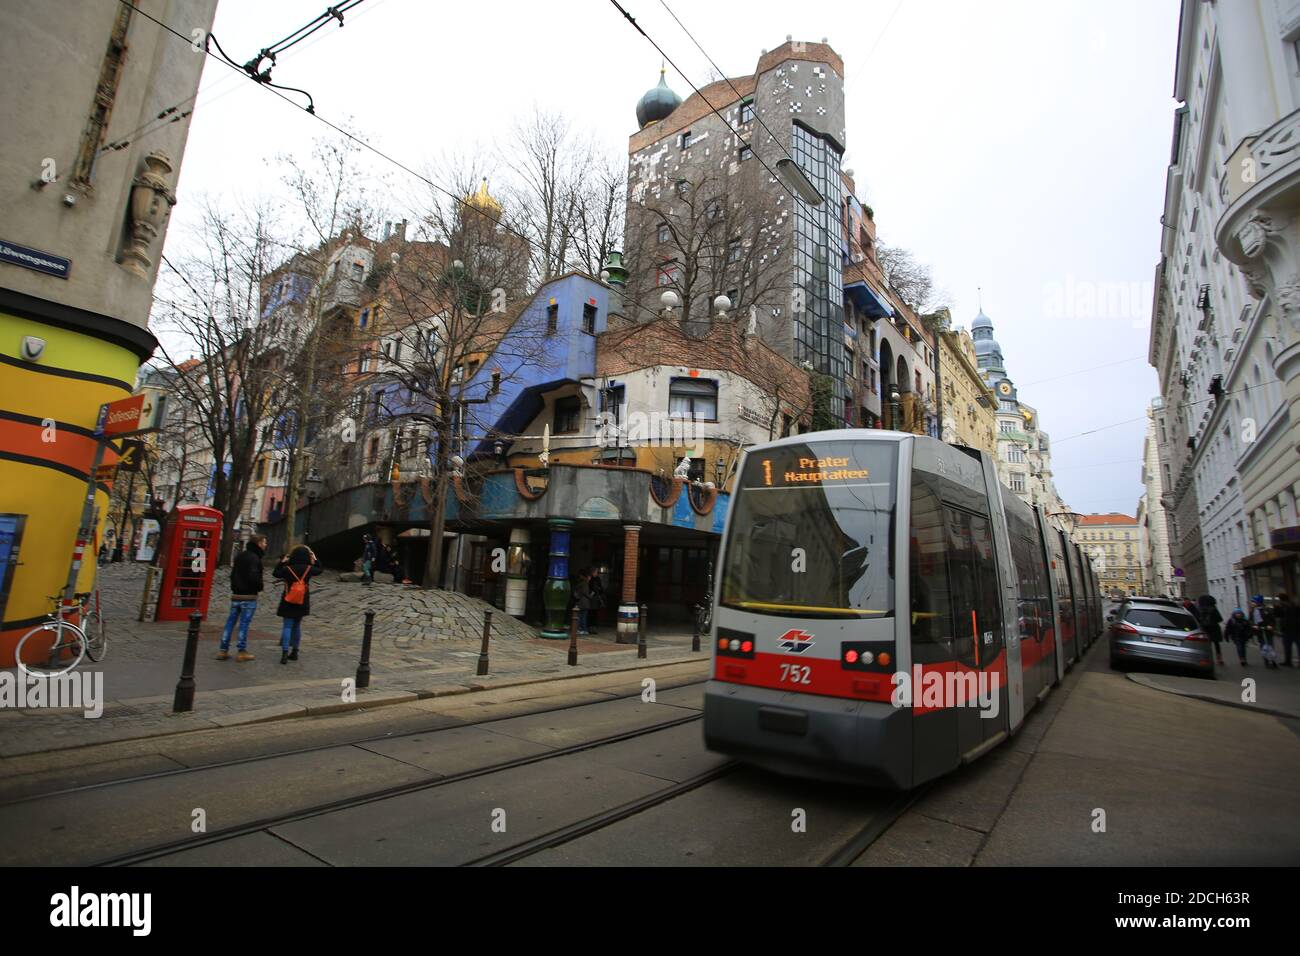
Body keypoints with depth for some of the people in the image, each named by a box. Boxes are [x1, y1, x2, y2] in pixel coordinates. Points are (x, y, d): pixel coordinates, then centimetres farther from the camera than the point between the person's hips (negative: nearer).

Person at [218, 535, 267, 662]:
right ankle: (242, 652, 4)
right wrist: (259, 587, -7)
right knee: (244, 623, -2)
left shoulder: (239, 556, 14)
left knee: (231, 621, 11)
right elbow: (253, 576, -24)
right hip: (249, 596, -8)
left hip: (236, 595, 8)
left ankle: (223, 650, 14)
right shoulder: (254, 558, -15)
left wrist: (234, 587, 19)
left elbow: (233, 573, 18)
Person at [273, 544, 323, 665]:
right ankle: (294, 652, 22)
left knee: (287, 626, 0)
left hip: (288, 603, -2)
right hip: (302, 603, 2)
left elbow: (275, 574, 8)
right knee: (297, 626, 15)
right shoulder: (309, 569, -6)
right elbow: (320, 569, 16)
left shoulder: (287, 569, -12)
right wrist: (315, 559, 18)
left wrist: (282, 562, 10)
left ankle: (285, 653, -11)